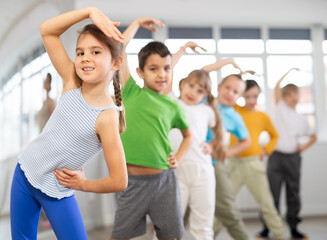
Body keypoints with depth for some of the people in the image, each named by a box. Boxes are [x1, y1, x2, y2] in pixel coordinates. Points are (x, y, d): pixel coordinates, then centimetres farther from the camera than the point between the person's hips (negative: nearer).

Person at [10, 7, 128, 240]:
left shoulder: (107, 116, -23)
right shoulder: (72, 83, -9)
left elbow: (119, 182, -21)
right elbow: (47, 30, -10)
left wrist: (83, 184, -6)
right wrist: (90, 11, -19)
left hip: (57, 191, -4)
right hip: (25, 173, 5)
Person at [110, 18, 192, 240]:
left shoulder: (173, 107, 7)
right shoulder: (131, 93, 2)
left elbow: (188, 135, 25)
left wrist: (178, 158, 9)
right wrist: (137, 23, 6)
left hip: (164, 179, 2)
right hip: (133, 180, -2)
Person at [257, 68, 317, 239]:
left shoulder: (301, 119, 13)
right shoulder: (280, 108, 5)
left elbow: (313, 136, 24)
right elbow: (277, 87, -7)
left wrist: (304, 147, 8)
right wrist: (289, 72, -1)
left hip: (293, 157, 3)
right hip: (276, 156, -3)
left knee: (294, 194, 6)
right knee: (272, 193, -4)